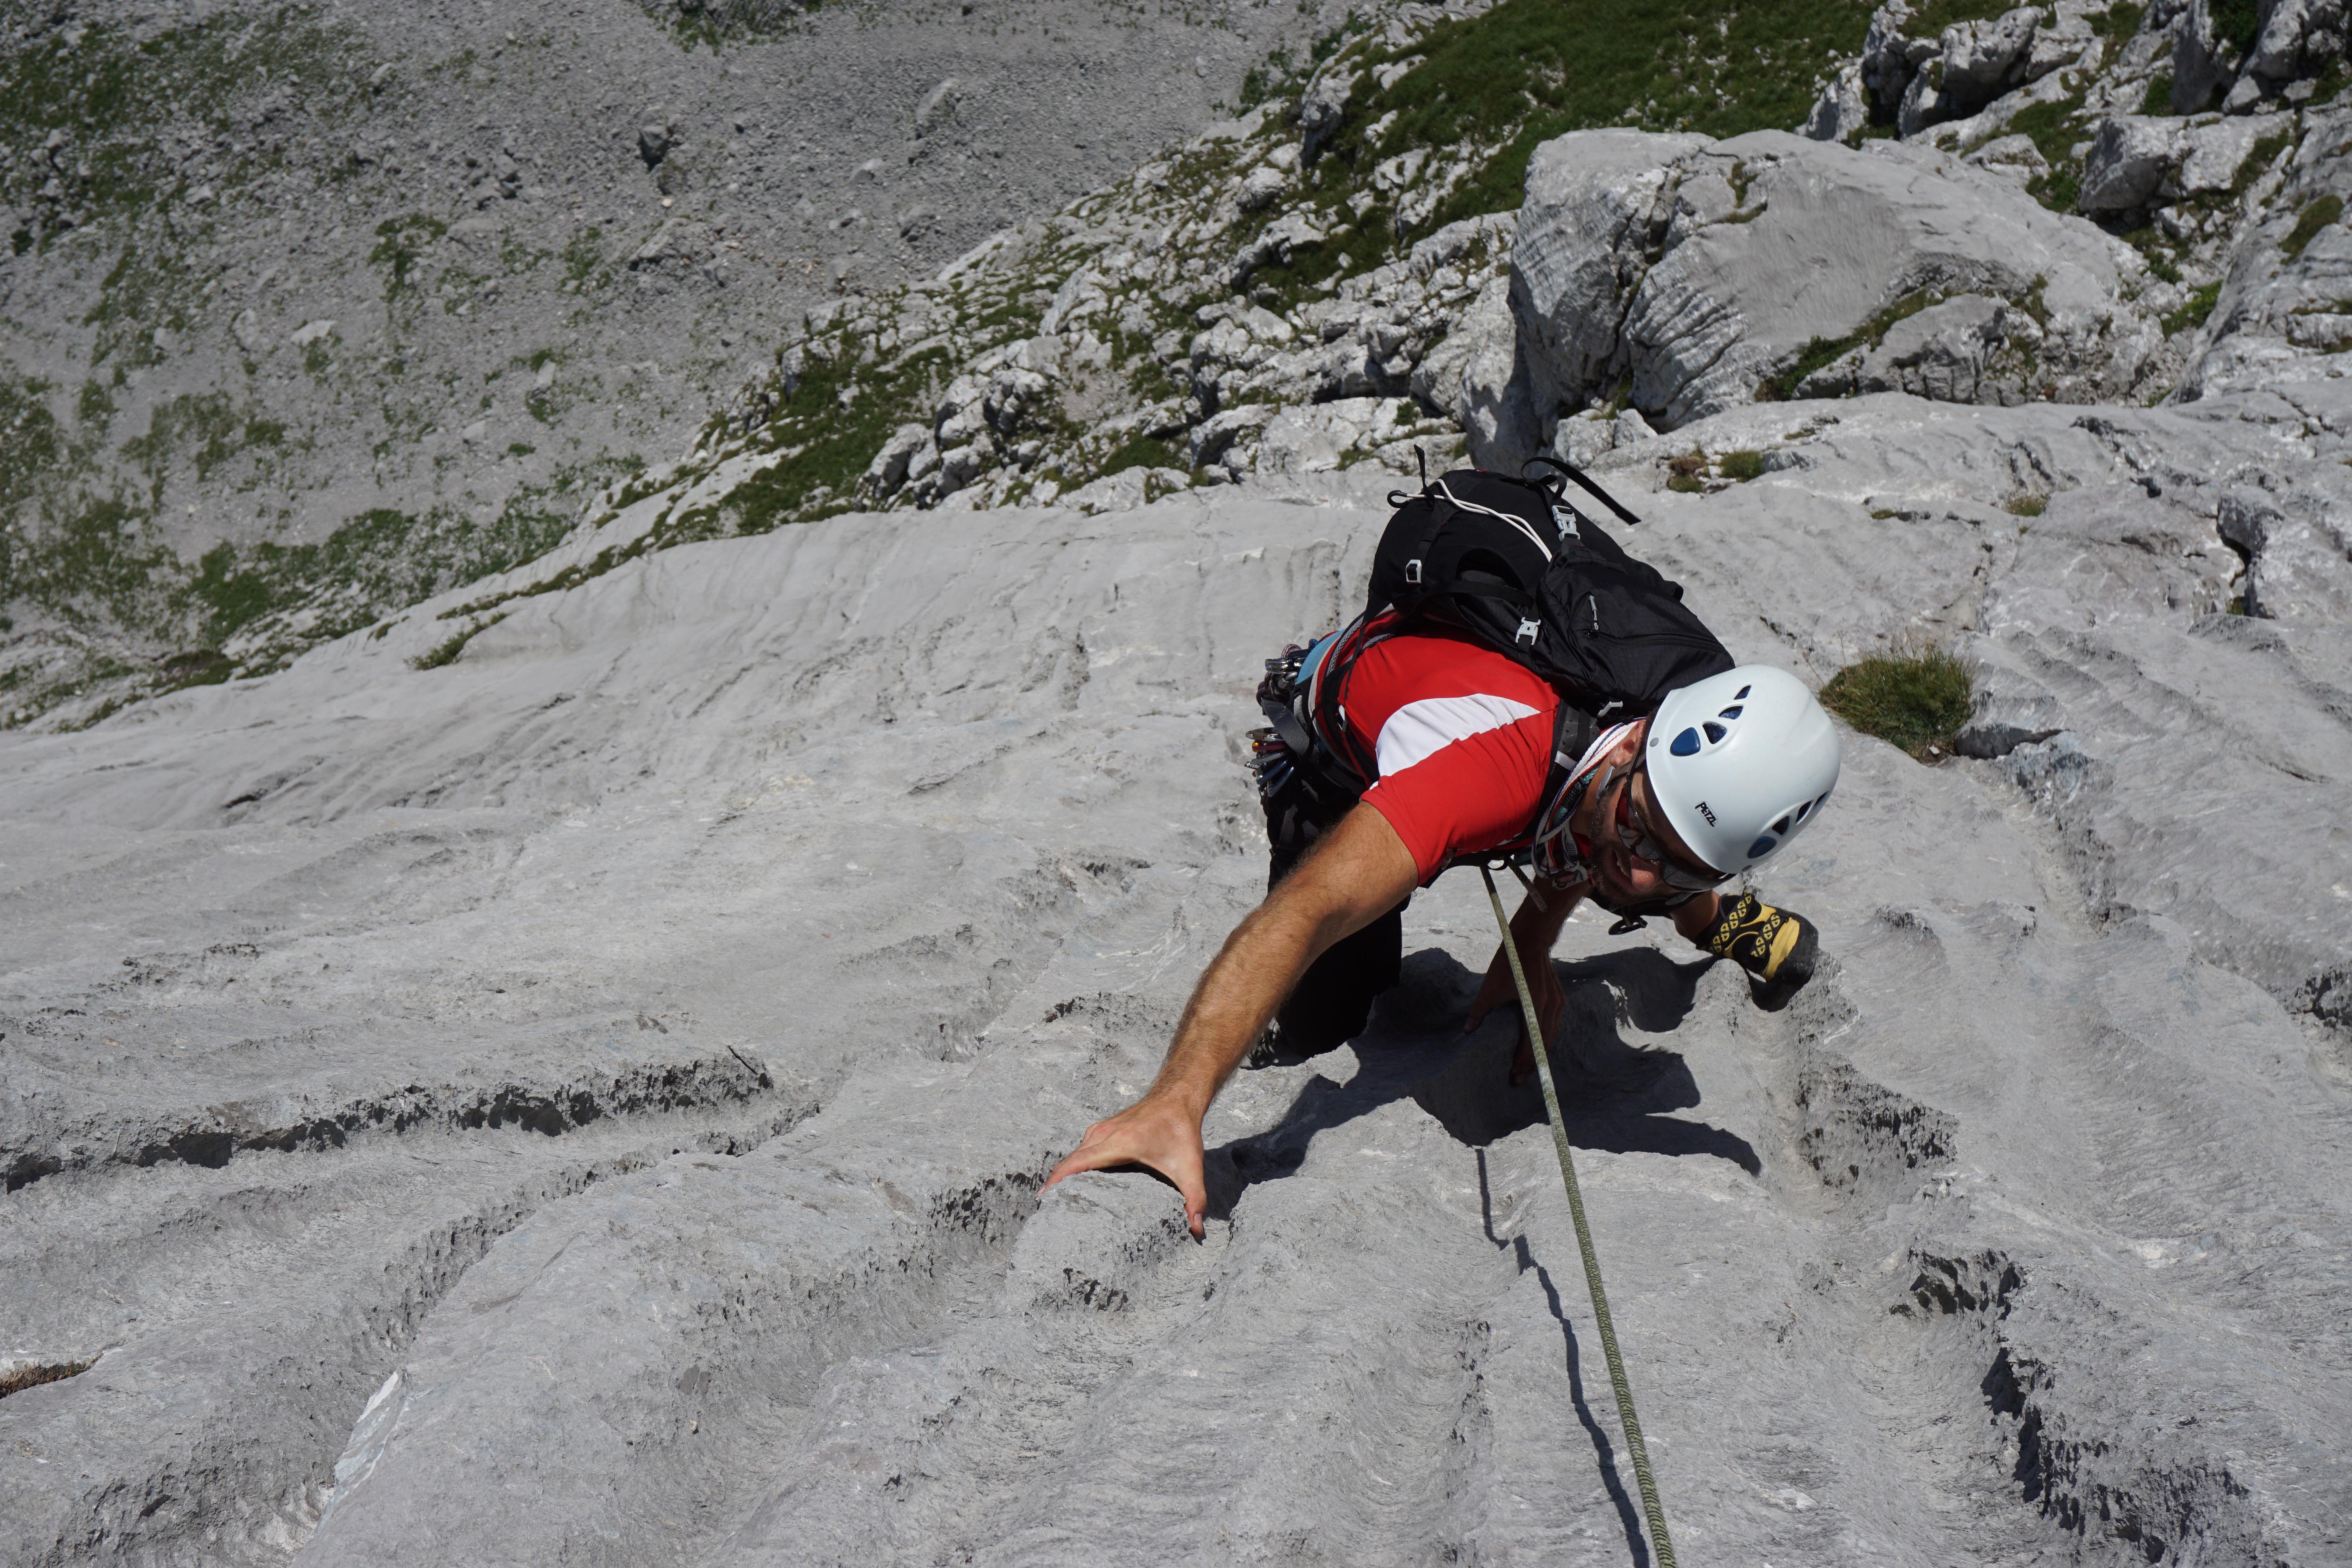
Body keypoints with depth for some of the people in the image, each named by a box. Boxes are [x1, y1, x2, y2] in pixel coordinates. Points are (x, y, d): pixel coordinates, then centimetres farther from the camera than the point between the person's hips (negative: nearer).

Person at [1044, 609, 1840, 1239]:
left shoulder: (1702, 772, -33)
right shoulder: (1495, 752, -56)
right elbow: (1304, 912, -68)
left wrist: (1529, 946, -15)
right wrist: (1174, 1102, -81)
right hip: (1343, 727, -5)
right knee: (1317, 1031, -8)